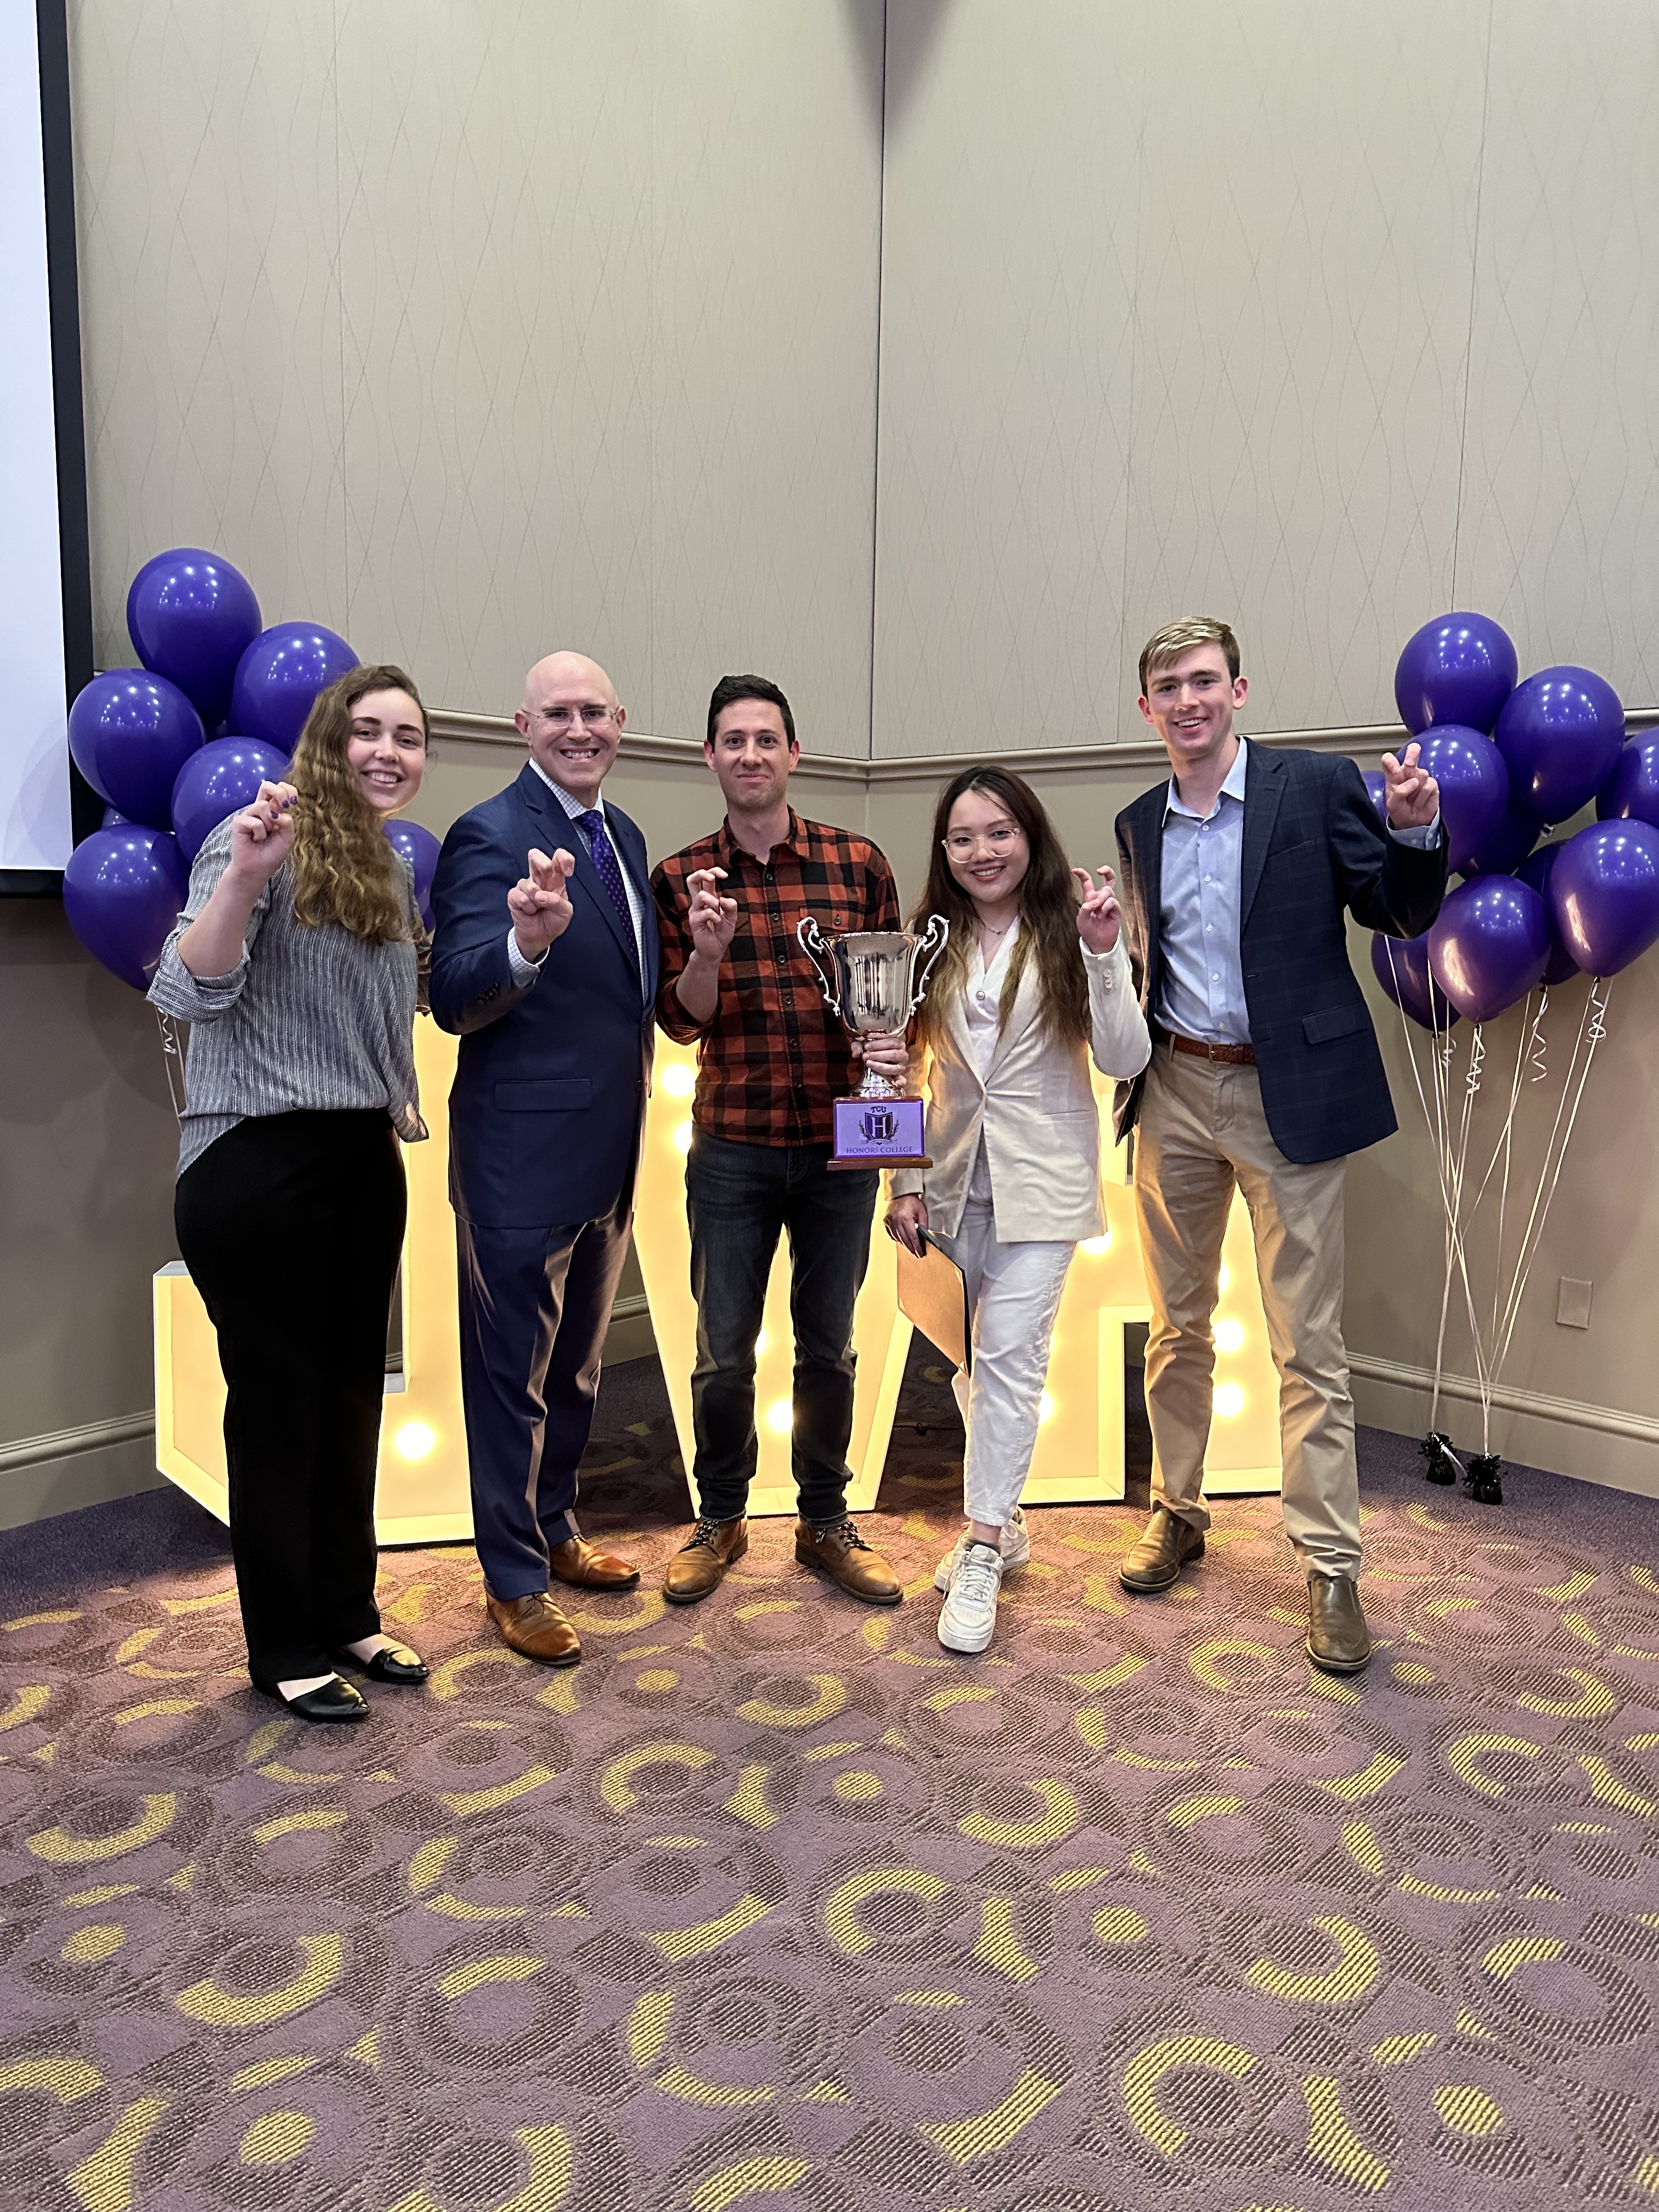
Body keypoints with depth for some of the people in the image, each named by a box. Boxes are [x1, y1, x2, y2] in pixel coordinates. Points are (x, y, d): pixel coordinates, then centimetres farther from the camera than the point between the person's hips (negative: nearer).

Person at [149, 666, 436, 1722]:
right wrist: (245, 872, -31)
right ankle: (284, 1650, 20)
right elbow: (192, 992, -19)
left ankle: (347, 1616, 30)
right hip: (258, 1164, -7)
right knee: (278, 1400, 3)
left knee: (352, 1393, 14)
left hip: (364, 1164, 7)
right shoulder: (268, 837, -10)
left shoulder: (395, 868, 13)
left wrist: (399, 1105, 13)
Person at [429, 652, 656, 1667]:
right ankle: (515, 1577, 25)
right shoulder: (491, 837, -15)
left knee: (577, 1365, 22)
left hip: (612, 1153, 8)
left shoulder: (624, 836, 10)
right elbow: (454, 1000, -26)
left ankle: (557, 1531, 41)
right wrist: (526, 943, -42)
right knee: (514, 1375, 7)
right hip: (524, 1160, -8)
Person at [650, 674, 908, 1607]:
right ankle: (721, 1521, 30)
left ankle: (827, 1522, 31)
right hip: (733, 1149, 0)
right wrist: (709, 953, -21)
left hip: (841, 1147, 1)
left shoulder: (859, 863, 0)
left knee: (829, 1345, 13)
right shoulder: (682, 878, 1)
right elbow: (681, 1020, -2)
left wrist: (899, 1053, -15)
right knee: (723, 1353, 8)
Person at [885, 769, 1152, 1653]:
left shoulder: (1065, 934, -5)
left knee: (1008, 1356, -9)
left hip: (1041, 1182, -4)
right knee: (972, 1361, 10)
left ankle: (982, 1553, 0)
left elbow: (1124, 1061, -11)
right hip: (953, 1180, 4)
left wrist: (1106, 955, -21)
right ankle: (1001, 1521, 27)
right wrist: (906, 1182, 5)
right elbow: (910, 1073, 10)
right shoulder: (934, 942, 7)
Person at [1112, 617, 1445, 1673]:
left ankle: (1332, 1568, 12)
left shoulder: (1319, 784, -3)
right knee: (1178, 1328, 15)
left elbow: (1403, 913, -1)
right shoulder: (1140, 825, 10)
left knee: (1310, 1347, 0)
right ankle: (1178, 1513, 32)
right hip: (1176, 1093, 4)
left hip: (1287, 1095, -4)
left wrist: (1416, 831, -20)